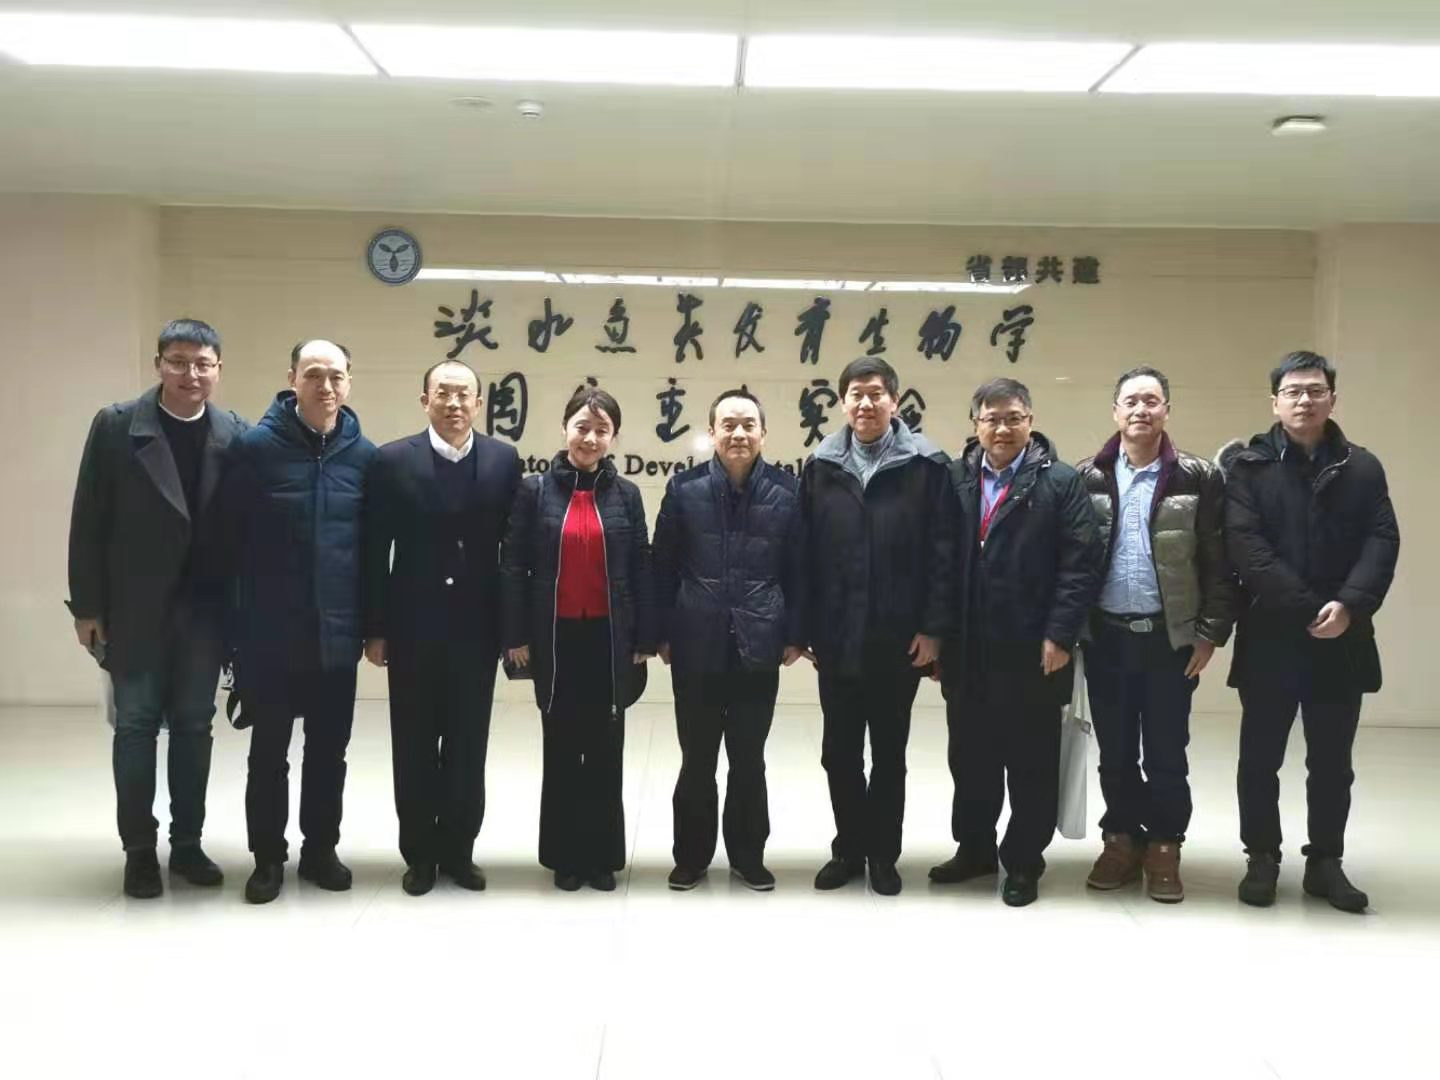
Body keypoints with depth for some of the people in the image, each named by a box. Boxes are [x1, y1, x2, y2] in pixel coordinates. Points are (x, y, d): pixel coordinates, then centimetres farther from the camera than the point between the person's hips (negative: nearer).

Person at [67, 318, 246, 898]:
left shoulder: (236, 434, -1)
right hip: (135, 607, -1)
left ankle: (187, 842, 20)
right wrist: (87, 605, -6)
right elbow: (89, 520, -4)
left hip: (203, 608, 2)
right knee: (136, 724, 6)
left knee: (193, 725, 9)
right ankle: (139, 849, 17)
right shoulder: (116, 425, -5)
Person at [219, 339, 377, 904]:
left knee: (328, 750, 12)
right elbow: (231, 537, -4)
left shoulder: (364, 455, 1)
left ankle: (320, 849, 27)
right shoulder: (255, 446, -6)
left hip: (337, 634, 2)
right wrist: (240, 613, -3)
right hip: (270, 635, -2)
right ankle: (268, 857, 22)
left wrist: (370, 618, 5)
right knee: (269, 752, 8)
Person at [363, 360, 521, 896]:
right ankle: (419, 852, 22)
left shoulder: (504, 460, 0)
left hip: (477, 628, 1)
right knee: (414, 748, 9)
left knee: (467, 747, 9)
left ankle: (458, 850, 23)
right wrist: (374, 628, -5)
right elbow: (375, 552, -3)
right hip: (412, 628, -1)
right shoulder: (392, 461, -3)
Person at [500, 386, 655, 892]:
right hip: (555, 638, -1)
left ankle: (602, 854, 17)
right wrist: (516, 636, -6)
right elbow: (514, 565, -1)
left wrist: (644, 640, -1)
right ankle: (564, 855, 18)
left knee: (605, 749, 7)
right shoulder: (535, 490, 0)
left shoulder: (625, 494, 3)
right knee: (561, 748, 7)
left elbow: (641, 569, 3)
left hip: (609, 638, 1)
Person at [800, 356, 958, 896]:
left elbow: (942, 552, -6)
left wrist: (933, 627, -11)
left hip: (899, 637, -2)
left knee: (888, 751, 10)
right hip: (836, 637, 2)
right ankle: (849, 848, 26)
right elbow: (804, 552, 4)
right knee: (839, 751, 10)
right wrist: (802, 626, 0)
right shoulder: (820, 466, 5)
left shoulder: (926, 465, -4)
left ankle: (883, 853, 24)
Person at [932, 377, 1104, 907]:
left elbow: (1083, 563, -9)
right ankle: (974, 848, 31)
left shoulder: (1061, 482, -3)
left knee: (1031, 762, 8)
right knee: (969, 758, 14)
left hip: (1031, 651, -3)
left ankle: (1024, 862, 21)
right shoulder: (954, 480, 6)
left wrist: (1060, 635, -14)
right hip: (966, 651, 4)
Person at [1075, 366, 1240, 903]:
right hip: (1106, 636, 2)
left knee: (1166, 753, 6)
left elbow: (1218, 562, -2)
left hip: (1170, 638, -2)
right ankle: (1121, 840, 25)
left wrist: (1211, 631, -6)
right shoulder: (1086, 477, 2)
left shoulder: (1198, 478, -2)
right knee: (1114, 751, 11)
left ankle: (1164, 847, 20)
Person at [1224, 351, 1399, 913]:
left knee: (1332, 761, 10)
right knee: (1260, 757, 7)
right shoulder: (1248, 466, 0)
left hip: (1342, 638, 2)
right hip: (1270, 636, -2)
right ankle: (1262, 859, 21)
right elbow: (1244, 544, -11)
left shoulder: (1362, 467, 7)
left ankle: (1325, 862, 23)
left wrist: (1350, 604, -18)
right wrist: (1306, 608, -17)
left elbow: (1382, 541, -2)